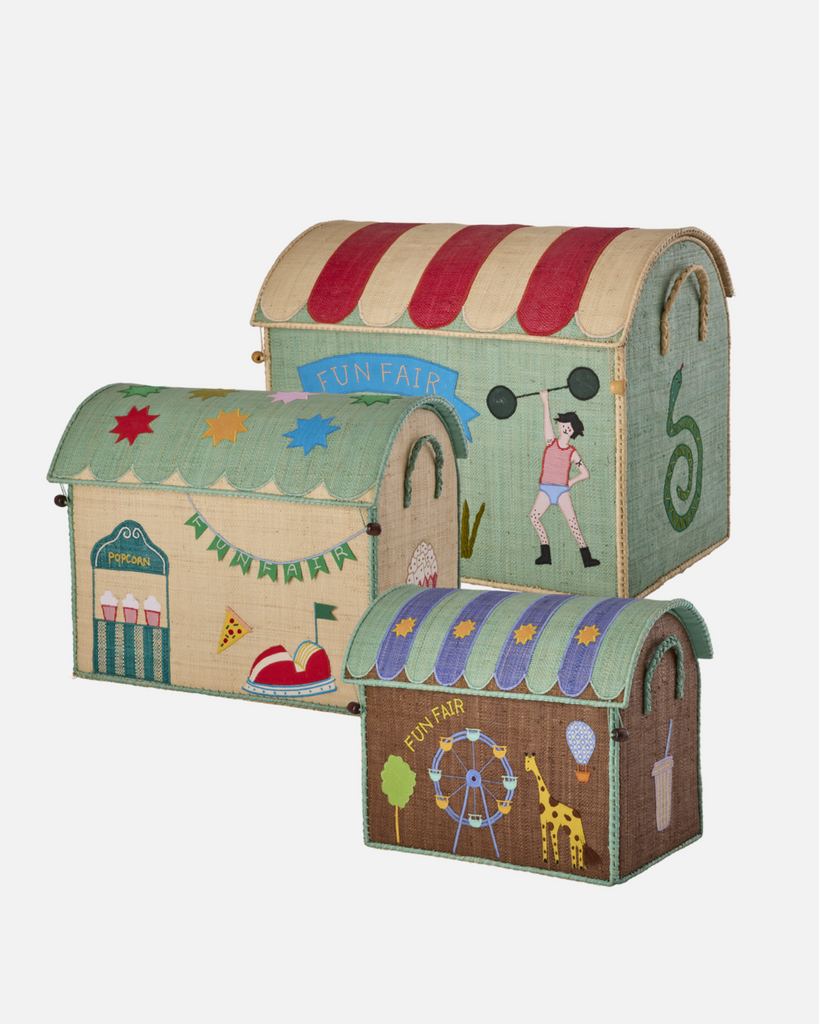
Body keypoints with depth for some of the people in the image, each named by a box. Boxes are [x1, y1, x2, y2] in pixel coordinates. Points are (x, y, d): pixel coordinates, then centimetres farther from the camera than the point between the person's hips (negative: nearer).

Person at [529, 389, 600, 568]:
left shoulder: (572, 453, 4)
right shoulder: (551, 442, 7)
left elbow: (585, 473, 8)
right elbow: (547, 421, 0)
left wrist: (570, 483, 1)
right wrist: (545, 401, -5)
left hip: (562, 490, -2)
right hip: (546, 489, 2)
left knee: (572, 520, -12)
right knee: (534, 515, -15)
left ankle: (586, 557, -13)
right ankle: (546, 555, -11)